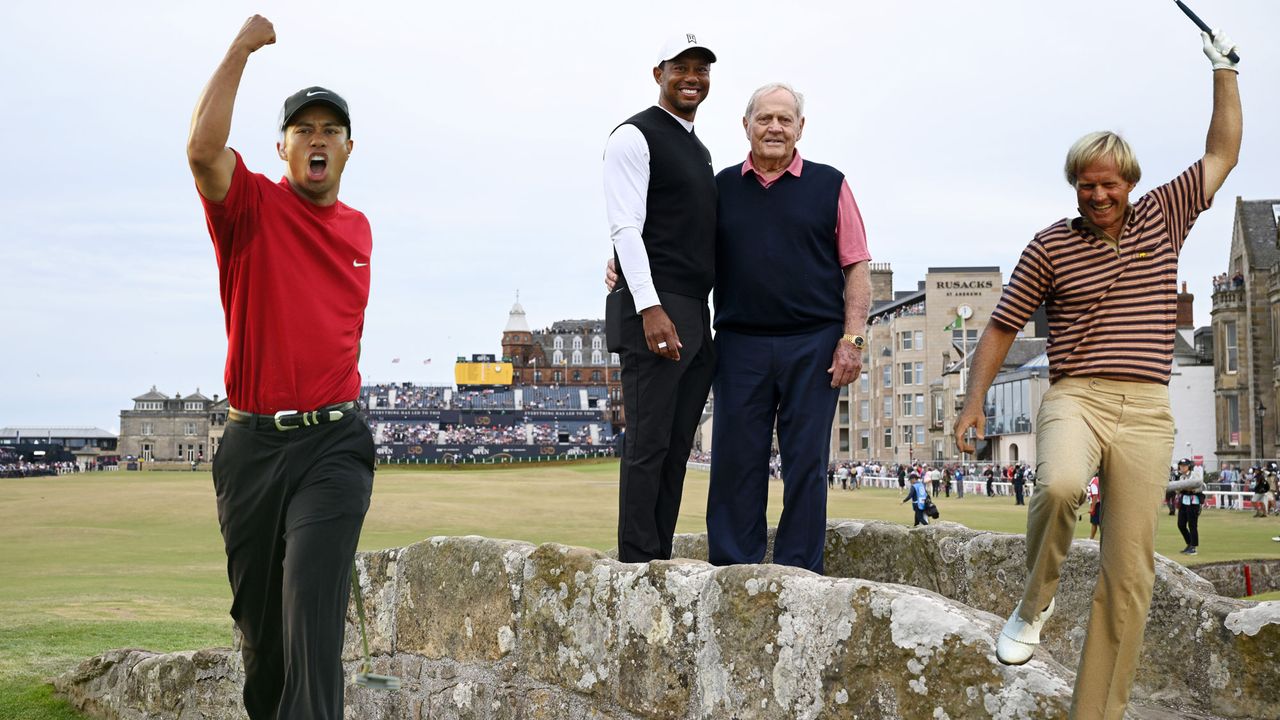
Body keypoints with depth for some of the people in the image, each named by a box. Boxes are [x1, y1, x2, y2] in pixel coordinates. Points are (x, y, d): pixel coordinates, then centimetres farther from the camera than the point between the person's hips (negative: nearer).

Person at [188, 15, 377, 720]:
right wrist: (243, 45, -15)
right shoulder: (253, 206, -1)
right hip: (252, 443, -1)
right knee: (257, 614, 11)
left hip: (334, 442, 1)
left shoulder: (359, 228, 12)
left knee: (312, 604, -15)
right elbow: (203, 147, -22)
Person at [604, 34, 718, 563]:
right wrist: (650, 308, -23)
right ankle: (638, 567, -4)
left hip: (697, 319, 8)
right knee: (648, 445, -8)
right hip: (653, 315, -8)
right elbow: (626, 228, -13)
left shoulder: (699, 151, 23)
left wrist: (715, 319, 17)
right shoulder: (635, 137, -3)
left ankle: (660, 563, 12)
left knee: (677, 448, 7)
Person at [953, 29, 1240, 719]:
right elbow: (1002, 326, 11)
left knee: (1129, 570, -3)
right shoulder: (1051, 245, 7)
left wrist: (1224, 70, 19)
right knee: (1060, 486, -36)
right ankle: (1033, 604, -9)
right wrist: (974, 399, 3)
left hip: (1146, 410, 2)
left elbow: (1222, 153, 21)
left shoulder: (1163, 216, 13)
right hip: (1074, 396, -2)